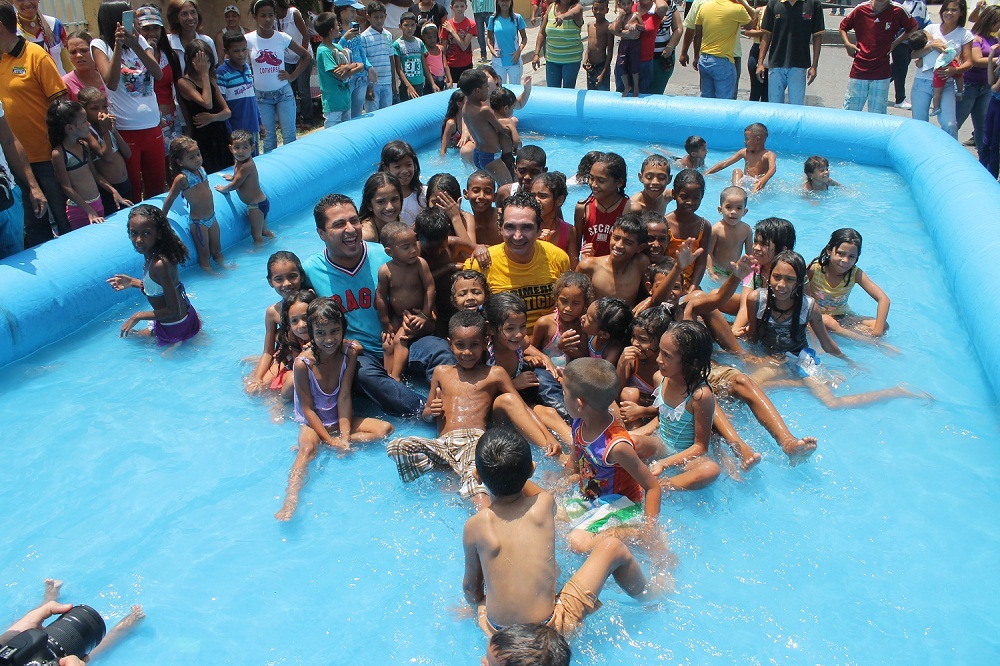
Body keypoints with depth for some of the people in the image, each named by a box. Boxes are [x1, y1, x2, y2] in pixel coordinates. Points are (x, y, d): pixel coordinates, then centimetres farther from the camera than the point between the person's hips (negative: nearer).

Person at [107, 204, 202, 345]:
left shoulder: (159, 264, -32)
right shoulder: (153, 255, -5)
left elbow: (174, 310, -30)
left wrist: (138, 316, -21)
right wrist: (132, 282, 6)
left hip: (175, 329, -8)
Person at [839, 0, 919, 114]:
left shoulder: (897, 11, -3)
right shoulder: (860, 10, -2)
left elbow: (913, 28, 13)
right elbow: (843, 27, 14)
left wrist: (895, 43, 2)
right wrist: (847, 44, -1)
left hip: (881, 74, 0)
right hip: (858, 70, 0)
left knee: (877, 117, 4)